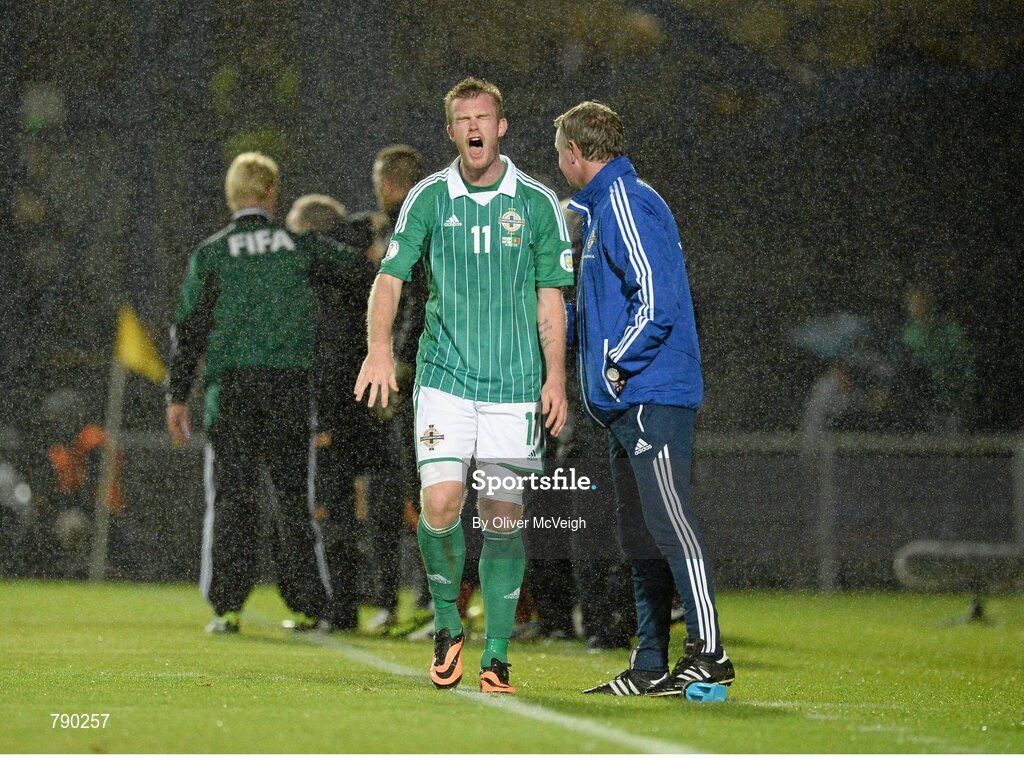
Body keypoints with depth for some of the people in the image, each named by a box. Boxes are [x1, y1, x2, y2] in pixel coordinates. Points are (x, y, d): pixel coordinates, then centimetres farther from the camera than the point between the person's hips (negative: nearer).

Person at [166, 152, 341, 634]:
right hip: (291, 382, 1)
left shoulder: (210, 254, 4)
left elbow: (188, 328, 2)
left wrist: (178, 396, 5)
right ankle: (307, 605, 7)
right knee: (294, 495, 7)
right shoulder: (301, 246, 6)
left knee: (231, 496, 2)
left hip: (230, 384, -1)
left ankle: (227, 606, -3)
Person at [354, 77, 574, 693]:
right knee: (440, 502, -16)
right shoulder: (428, 198, 4)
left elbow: (550, 298, 7)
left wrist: (555, 377, 0)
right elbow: (392, 274, 4)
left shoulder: (538, 204, 4)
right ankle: (447, 622, 8)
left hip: (515, 385, 0)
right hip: (444, 377, 0)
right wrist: (380, 346, -13)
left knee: (504, 518, 0)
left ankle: (497, 655, 8)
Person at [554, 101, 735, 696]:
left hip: (652, 395, -10)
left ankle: (709, 652, -17)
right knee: (641, 533, 9)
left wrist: (618, 366, -15)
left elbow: (656, 296, -18)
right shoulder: (600, 206, 22)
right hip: (630, 402, 10)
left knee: (668, 519, -14)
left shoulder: (625, 202, -9)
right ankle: (652, 668, 12)